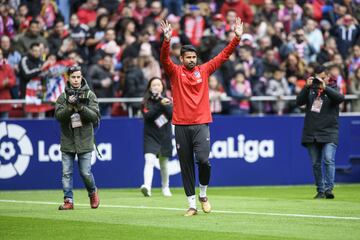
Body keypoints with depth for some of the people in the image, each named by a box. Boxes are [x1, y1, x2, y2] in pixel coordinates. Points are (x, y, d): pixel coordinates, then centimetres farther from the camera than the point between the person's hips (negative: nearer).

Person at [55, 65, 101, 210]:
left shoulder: (90, 95, 2)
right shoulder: (63, 97, 4)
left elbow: (95, 116, -7)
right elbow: (58, 116, -7)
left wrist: (80, 107, -21)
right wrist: (70, 106, -22)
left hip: (84, 141, -1)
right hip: (67, 141, 1)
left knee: (85, 172, -2)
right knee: (66, 173, -2)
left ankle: (92, 192, 24)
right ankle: (68, 201, 3)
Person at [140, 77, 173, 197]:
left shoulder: (166, 100, 5)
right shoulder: (146, 102, 0)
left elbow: (172, 115, -11)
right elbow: (148, 116, -17)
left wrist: (163, 102, -20)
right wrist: (159, 104, -24)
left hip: (165, 137, 3)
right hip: (150, 137, -2)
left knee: (164, 164, 15)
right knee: (150, 160, -22)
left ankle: (165, 187, 34)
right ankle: (147, 187, -36)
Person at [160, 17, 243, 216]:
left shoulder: (204, 70, 9)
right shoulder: (175, 72, 5)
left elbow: (223, 56, 7)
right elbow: (164, 58, -12)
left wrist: (237, 38, -3)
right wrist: (167, 40, -30)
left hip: (201, 124, 0)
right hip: (181, 126, 0)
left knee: (203, 160, -15)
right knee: (186, 166, 4)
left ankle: (203, 195, 10)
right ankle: (192, 205, 11)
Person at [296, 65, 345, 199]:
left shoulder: (332, 89, 3)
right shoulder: (311, 90, 11)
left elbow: (340, 98, -18)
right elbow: (299, 102, -2)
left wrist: (324, 87, -26)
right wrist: (307, 87, -15)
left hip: (329, 132, -3)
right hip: (311, 132, 3)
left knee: (328, 160, -17)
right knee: (316, 163, 6)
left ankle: (328, 189, -18)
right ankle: (320, 191, 13)